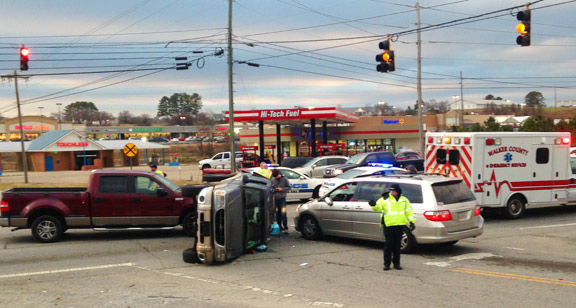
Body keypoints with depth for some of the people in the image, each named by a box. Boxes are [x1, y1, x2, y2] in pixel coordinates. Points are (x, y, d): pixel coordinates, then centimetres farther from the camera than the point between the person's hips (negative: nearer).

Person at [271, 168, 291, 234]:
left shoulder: (284, 179, -2)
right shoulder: (272, 180, 4)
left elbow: (288, 187, 2)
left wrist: (282, 189, -12)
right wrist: (274, 189, -8)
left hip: (282, 198, -3)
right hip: (275, 199, 3)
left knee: (283, 214, -10)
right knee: (277, 214, 8)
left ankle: (285, 228, -5)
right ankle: (279, 227, 19)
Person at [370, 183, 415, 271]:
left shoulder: (404, 200, 10)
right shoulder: (385, 199, 1)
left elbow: (409, 211, 14)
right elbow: (378, 208, -4)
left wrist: (411, 221, 7)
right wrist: (374, 205, -26)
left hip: (400, 225, 3)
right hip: (388, 225, -3)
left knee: (397, 245, 8)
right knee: (389, 244, -3)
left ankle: (396, 263, 18)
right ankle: (387, 263, 6)